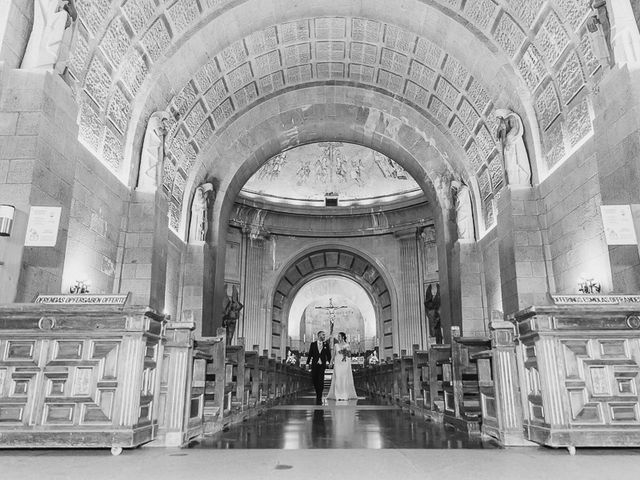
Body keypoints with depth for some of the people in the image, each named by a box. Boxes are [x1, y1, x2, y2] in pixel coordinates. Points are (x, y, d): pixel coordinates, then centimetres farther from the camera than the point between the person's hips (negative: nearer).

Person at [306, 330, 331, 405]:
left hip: (322, 365, 0)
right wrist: (307, 363, -1)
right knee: (314, 380, 0)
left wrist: (328, 361, -1)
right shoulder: (313, 344, 6)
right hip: (314, 365, 0)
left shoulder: (326, 344, 8)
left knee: (321, 381, -9)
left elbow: (328, 354, 12)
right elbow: (310, 354, 5)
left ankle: (319, 397, -5)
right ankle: (317, 394, 24)